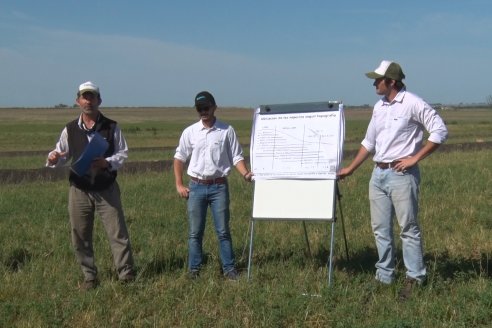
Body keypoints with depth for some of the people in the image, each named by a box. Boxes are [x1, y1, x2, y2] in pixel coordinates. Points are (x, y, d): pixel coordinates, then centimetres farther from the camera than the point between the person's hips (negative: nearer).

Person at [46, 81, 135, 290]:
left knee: (117, 233, -3)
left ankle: (126, 275, 5)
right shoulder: (70, 130, 5)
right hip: (79, 191, 2)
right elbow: (63, 156, 10)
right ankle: (90, 277, 20)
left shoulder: (111, 127, 0)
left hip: (106, 189, -2)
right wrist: (53, 159, -14)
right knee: (80, 238, 7)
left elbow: (123, 153, 0)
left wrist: (108, 162, -19)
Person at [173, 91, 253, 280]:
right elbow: (179, 158, 10)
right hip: (196, 186, 2)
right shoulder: (190, 132, 3)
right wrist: (179, 185, 5)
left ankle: (229, 268, 11)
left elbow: (236, 157, 2)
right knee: (195, 232, 7)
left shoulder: (227, 131, -1)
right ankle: (194, 269, 17)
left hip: (219, 186, -1)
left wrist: (245, 174, -16)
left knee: (223, 230, 3)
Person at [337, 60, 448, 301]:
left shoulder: (413, 104, -10)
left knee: (408, 228, -2)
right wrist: (350, 169, 18)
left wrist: (414, 158, -14)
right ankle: (384, 277, 20)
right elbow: (369, 142, 21)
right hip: (378, 173, 8)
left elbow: (440, 132, -12)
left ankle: (414, 279, 6)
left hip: (401, 174, -8)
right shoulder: (379, 107, 13)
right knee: (381, 228, 10)